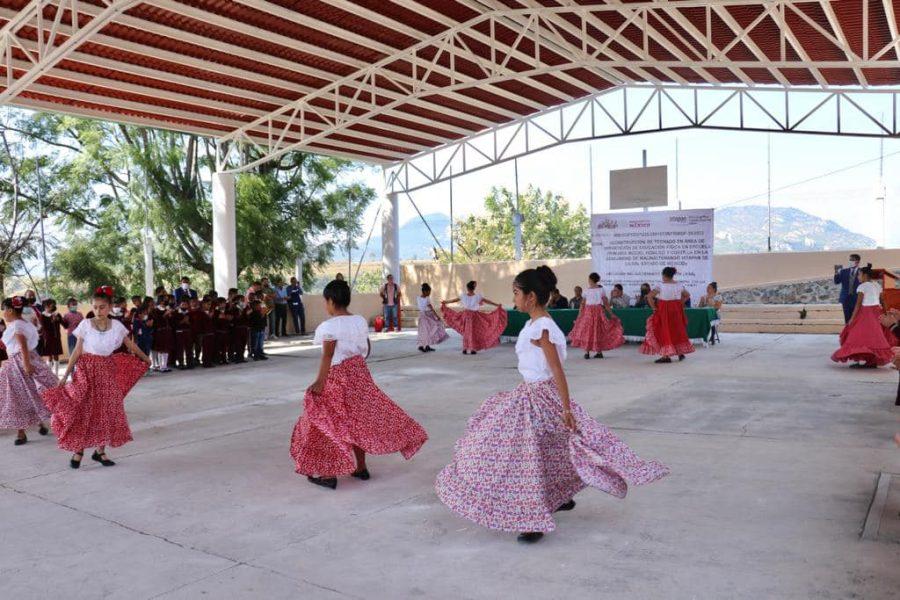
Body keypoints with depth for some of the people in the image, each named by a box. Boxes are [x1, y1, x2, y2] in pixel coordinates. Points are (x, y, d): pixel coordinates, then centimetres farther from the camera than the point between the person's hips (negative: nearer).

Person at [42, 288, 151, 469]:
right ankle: (78, 450, 14)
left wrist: (145, 359, 20)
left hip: (107, 371, 2)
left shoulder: (116, 326, -3)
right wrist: (66, 375, -7)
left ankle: (100, 450, 16)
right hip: (86, 370, -2)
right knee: (83, 411, 0)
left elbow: (131, 346, 10)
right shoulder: (85, 325, -8)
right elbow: (77, 352, -5)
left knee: (107, 411, 4)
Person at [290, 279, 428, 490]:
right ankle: (361, 467, 25)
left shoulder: (329, 326, -17)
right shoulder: (360, 321, 3)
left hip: (338, 377, -7)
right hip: (359, 373, 7)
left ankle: (329, 475, 6)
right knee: (358, 419, 16)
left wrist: (320, 381, -19)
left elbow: (327, 356, -21)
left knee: (331, 423, 3)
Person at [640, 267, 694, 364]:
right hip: (677, 311, 5)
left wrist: (653, 307, -8)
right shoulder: (679, 285, 3)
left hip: (664, 311, -5)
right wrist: (680, 303, 13)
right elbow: (687, 295, 16)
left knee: (664, 333, 2)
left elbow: (649, 296, -18)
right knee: (678, 331, 17)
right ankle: (681, 353, 25)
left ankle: (666, 355, -2)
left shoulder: (660, 286, -13)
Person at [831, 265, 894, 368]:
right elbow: (881, 301, 11)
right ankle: (873, 361, 8)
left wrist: (852, 318, -12)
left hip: (865, 312, -7)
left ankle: (860, 360, -12)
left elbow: (858, 304, -14)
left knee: (861, 335, -6)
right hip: (877, 312, 7)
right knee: (874, 336, 9)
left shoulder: (862, 286, -10)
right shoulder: (878, 286, 11)